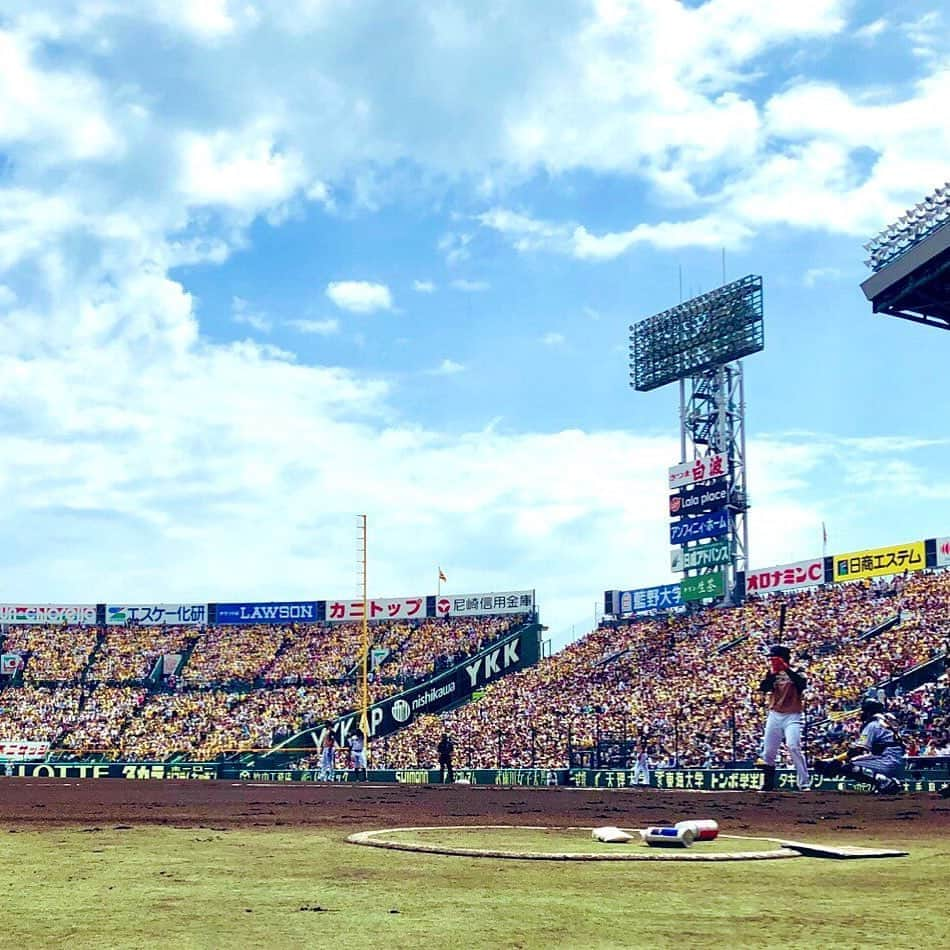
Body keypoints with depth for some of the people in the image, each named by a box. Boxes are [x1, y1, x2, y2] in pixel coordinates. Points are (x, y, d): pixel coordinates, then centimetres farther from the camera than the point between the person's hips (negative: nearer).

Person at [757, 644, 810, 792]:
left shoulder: (794, 674, -1)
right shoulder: (771, 676, 10)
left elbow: (803, 684, -23)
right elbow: (763, 688, -8)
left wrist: (787, 669, -28)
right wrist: (772, 672, -20)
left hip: (792, 716, -5)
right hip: (774, 716, 5)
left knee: (794, 747, -21)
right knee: (768, 752, 7)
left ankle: (804, 783, -19)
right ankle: (768, 784, 21)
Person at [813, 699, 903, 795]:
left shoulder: (872, 725, -6)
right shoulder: (885, 721, 21)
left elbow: (857, 750, -13)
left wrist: (834, 761, -13)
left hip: (887, 761, -9)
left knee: (848, 767, -15)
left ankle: (884, 781, -24)